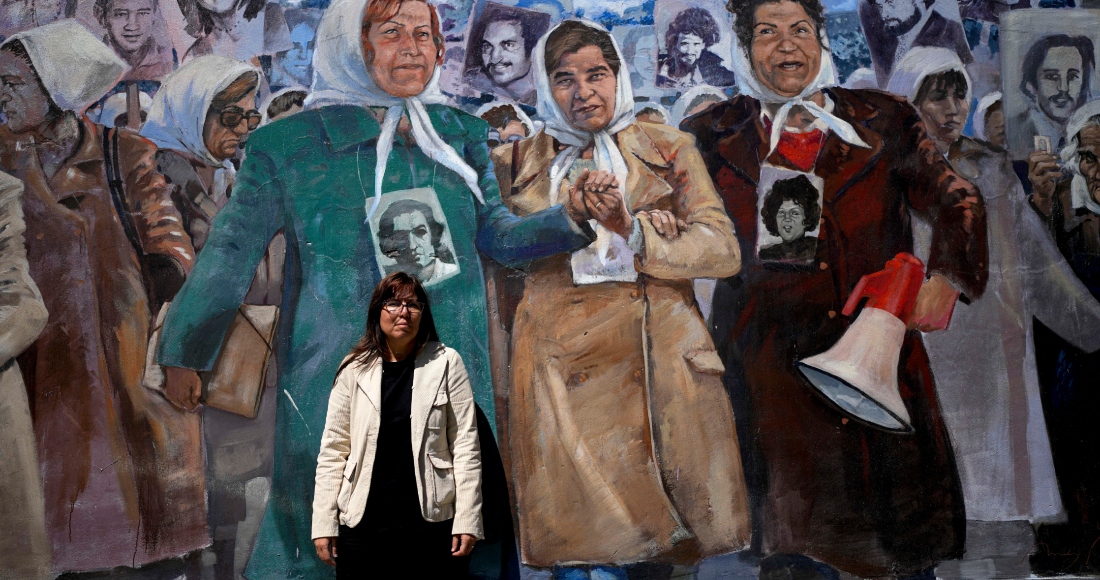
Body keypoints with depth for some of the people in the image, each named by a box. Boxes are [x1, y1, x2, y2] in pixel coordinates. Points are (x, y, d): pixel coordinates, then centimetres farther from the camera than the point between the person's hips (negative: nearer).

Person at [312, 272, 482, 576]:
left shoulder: (446, 363, 0)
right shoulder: (355, 370, 3)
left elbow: (465, 444, -3)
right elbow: (333, 450, 3)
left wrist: (467, 520, -8)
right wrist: (324, 525, -1)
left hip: (432, 524, -1)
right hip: (362, 525, 1)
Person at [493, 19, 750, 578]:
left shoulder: (667, 149, 11)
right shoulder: (520, 160, 14)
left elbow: (723, 250, 2)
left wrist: (629, 230, -9)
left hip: (661, 361, 1)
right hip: (564, 373, 0)